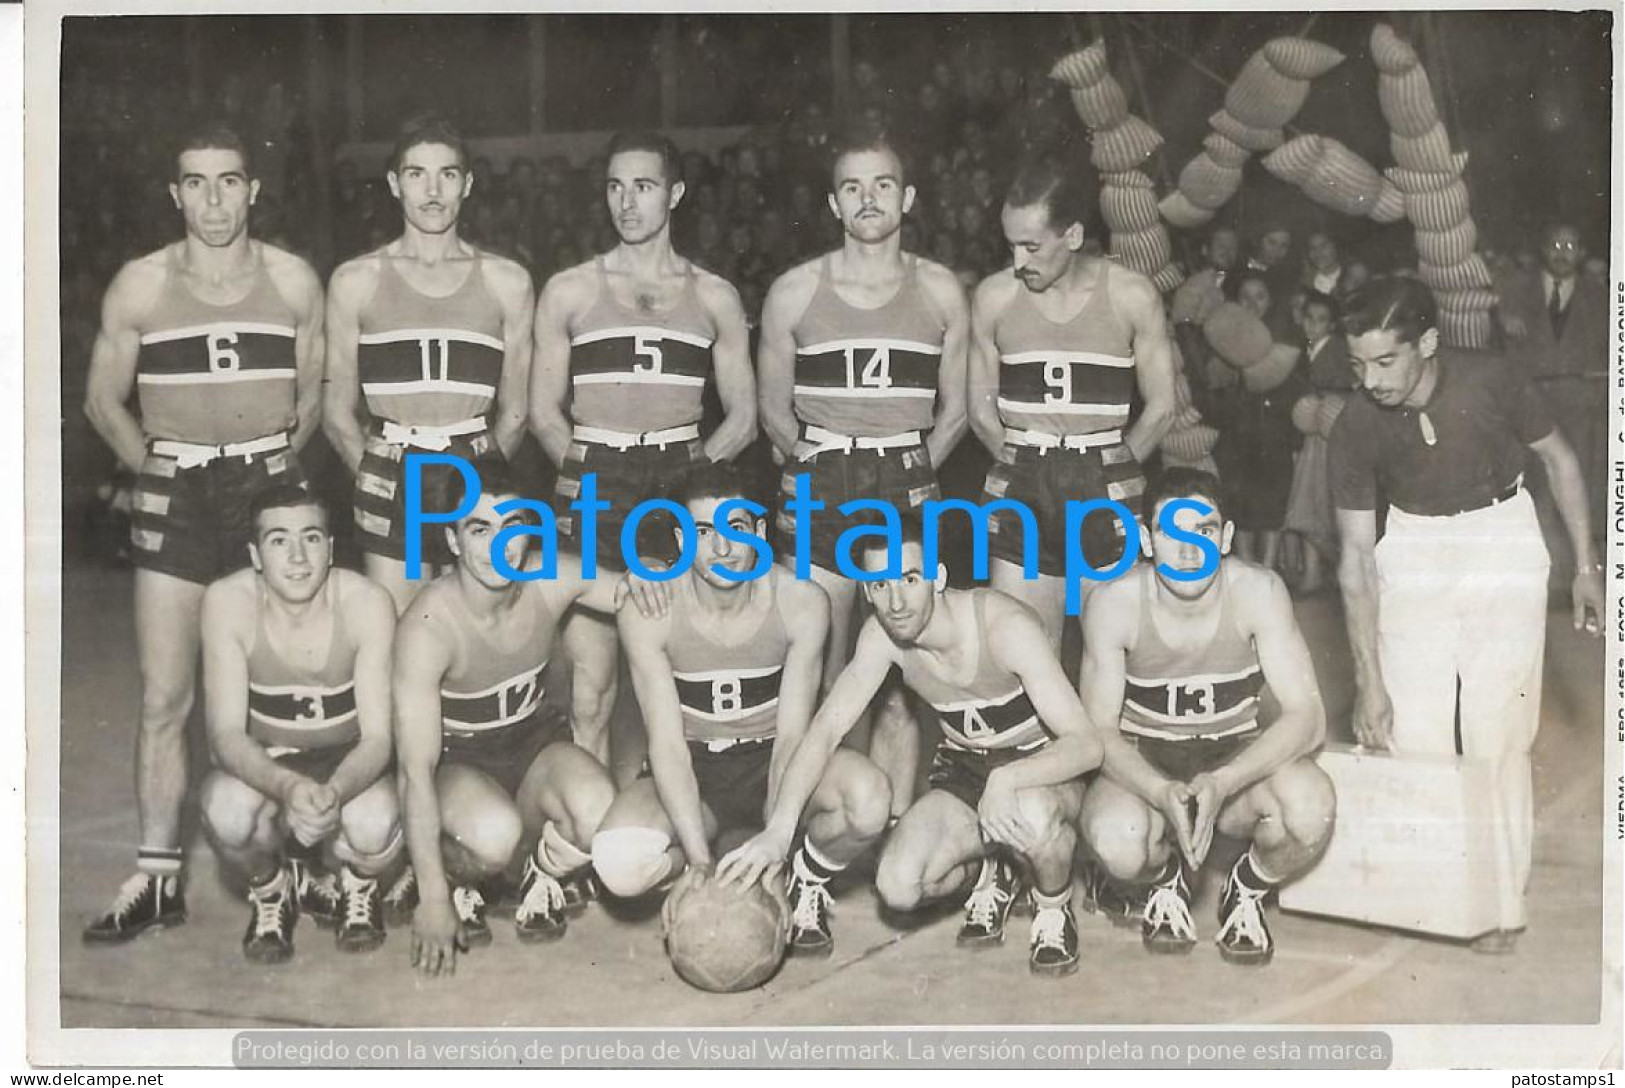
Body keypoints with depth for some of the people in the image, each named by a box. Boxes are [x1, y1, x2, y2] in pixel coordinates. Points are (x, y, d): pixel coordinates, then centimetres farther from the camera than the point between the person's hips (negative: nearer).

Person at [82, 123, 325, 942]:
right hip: (173, 495, 0)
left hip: (268, 486, 0)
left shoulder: (294, 282, 4)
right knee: (165, 697, 0)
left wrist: (276, 462, 3)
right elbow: (103, 400, 9)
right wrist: (156, 467, 1)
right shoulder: (139, 286, 2)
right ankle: (158, 876, 7)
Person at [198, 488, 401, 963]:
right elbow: (226, 732, -22)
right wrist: (289, 788, -43)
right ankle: (271, 889, 2)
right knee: (227, 810, -34)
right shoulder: (228, 601, -20)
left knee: (374, 826, -34)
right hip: (263, 764, 1)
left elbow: (378, 737, -21)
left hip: (348, 762, 0)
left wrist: (334, 792, -43)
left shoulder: (368, 603, -21)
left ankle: (359, 887, 5)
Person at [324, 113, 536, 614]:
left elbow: (513, 413, 11)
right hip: (390, 479, -1)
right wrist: (381, 475, 0)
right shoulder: (355, 281, 6)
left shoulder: (507, 281, 8)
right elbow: (337, 412, 9)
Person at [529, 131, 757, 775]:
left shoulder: (714, 298, 14)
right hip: (592, 488, -1)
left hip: (682, 486, 1)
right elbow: (543, 411, 12)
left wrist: (693, 471, -2)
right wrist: (586, 473, -2)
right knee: (590, 674, -6)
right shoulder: (568, 293, 12)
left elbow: (742, 415, 13)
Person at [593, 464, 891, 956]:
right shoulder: (648, 610, -16)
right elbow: (667, 741, -18)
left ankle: (807, 881, 1)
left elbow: (793, 733, -14)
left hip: (772, 761, 0)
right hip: (691, 771, 0)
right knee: (620, 862, -32)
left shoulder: (801, 602, -15)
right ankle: (701, 890, 4)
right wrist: (699, 858, -28)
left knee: (869, 799, -33)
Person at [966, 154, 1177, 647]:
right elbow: (981, 408, 10)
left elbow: (1161, 407, 5)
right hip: (1020, 491, 1)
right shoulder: (994, 297, 1)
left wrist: (1110, 472, 6)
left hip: (1107, 490, -1)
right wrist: (1028, 468, 6)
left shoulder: (1132, 296, -2)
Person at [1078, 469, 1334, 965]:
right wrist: (1163, 793, -33)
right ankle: (1164, 880, 6)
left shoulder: (1257, 591, -17)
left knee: (1310, 807, -33)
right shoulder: (1112, 603, -17)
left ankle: (1248, 889, 4)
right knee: (1116, 840, -35)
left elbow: (1307, 716, -19)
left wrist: (1222, 783, -35)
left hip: (1238, 758, 1)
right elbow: (1098, 731, -13)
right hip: (1144, 766, 0)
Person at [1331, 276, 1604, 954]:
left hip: (1502, 545, -1)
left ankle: (1502, 903, 9)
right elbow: (1356, 557, -14)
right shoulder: (1356, 428, -17)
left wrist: (1586, 566, -4)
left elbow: (1559, 461, -2)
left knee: (1498, 735, -3)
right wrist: (1369, 683, -16)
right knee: (1412, 735, -2)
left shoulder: (1489, 383, -21)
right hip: (1414, 548, 2)